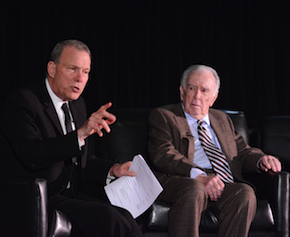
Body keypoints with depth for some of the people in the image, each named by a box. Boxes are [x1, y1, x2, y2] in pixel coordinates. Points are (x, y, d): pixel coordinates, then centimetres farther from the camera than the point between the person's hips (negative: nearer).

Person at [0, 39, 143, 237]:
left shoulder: (78, 105, 17)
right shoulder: (22, 101, -9)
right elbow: (32, 156, -26)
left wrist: (112, 170, 7)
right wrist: (79, 134, -34)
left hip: (73, 196, 7)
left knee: (124, 217, -20)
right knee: (106, 216, -27)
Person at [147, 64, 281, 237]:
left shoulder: (222, 120, 32)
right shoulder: (163, 116, 14)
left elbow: (243, 152, 26)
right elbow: (163, 154, -3)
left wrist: (261, 160, -1)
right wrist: (198, 175, -20)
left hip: (223, 184, 4)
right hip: (179, 182, -4)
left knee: (245, 193, -30)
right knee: (194, 189, -38)